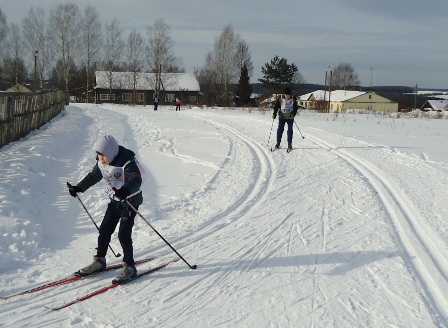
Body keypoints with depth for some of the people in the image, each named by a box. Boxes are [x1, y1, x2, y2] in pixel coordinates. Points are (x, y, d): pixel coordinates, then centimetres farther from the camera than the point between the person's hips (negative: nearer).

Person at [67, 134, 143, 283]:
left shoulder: (127, 163, -26)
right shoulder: (101, 163, -2)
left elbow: (136, 180, -40)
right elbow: (93, 176, 15)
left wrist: (125, 190, -59)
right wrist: (78, 188, 8)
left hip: (130, 201, -8)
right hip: (115, 201, 8)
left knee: (123, 234, -12)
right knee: (104, 230, 9)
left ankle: (129, 267, 0)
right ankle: (99, 261, 26)